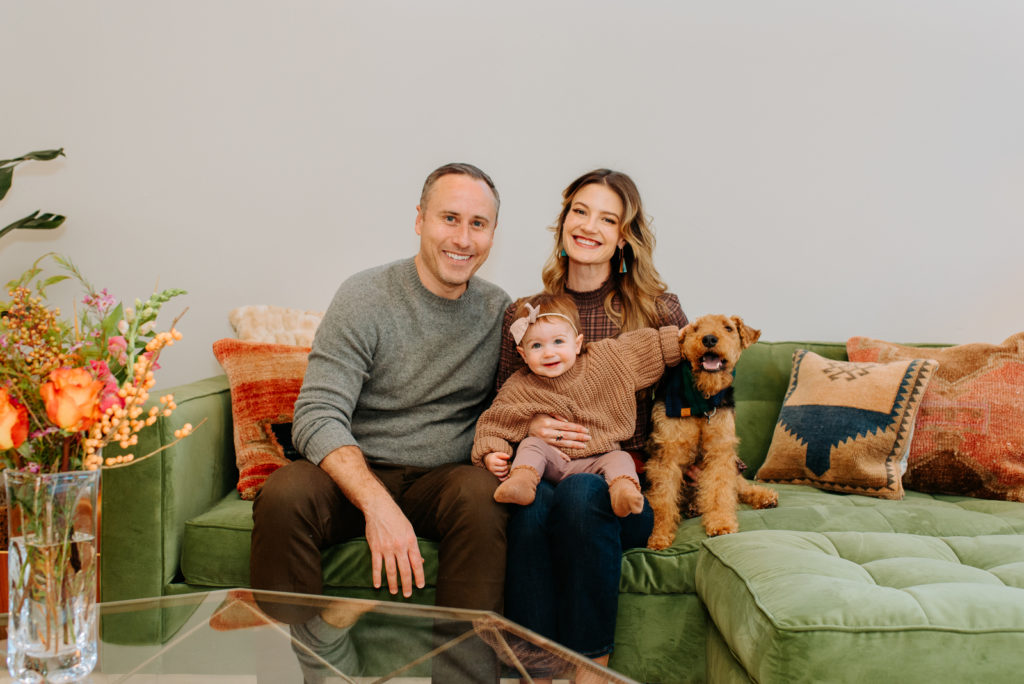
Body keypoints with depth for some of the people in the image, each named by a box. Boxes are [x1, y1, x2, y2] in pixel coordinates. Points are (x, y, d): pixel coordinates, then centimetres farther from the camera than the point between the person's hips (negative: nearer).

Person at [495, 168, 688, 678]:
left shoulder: (657, 310, 5)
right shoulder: (524, 314, 10)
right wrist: (527, 428, -7)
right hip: (543, 472, 2)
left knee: (579, 494, -34)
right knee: (531, 505, -33)